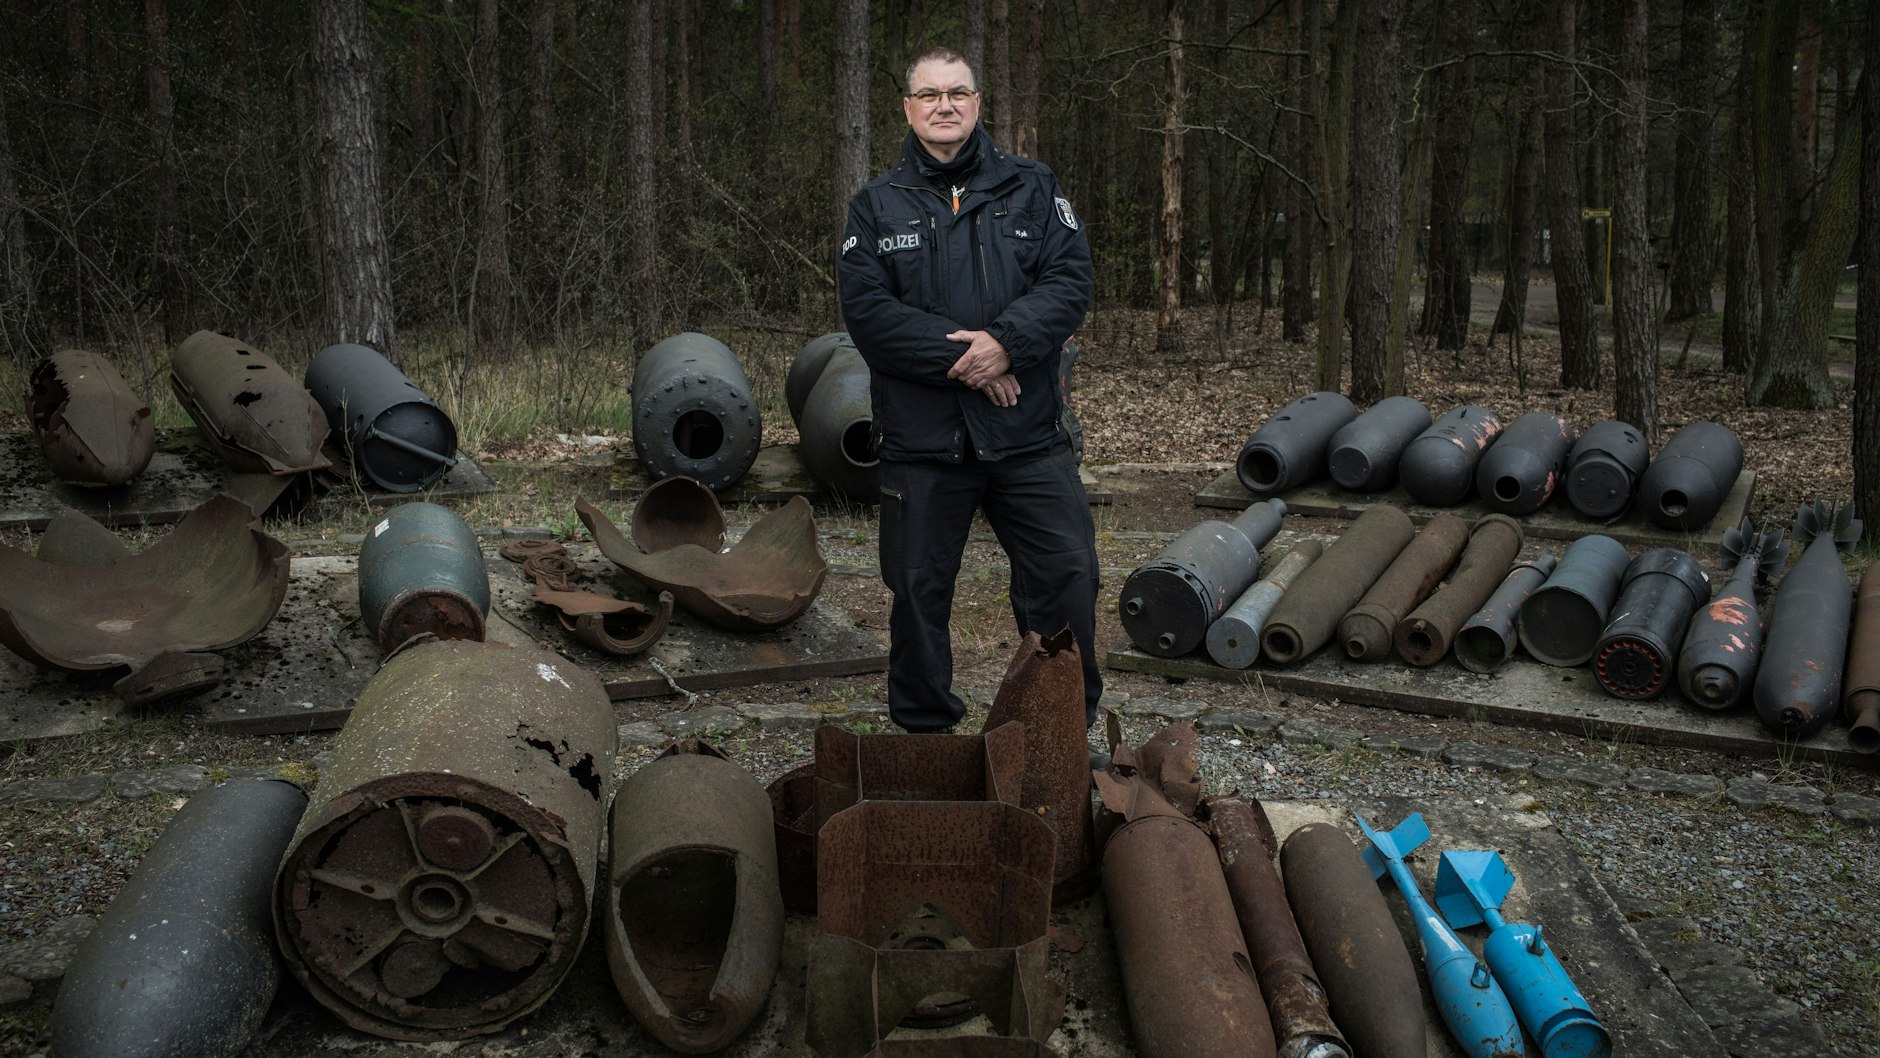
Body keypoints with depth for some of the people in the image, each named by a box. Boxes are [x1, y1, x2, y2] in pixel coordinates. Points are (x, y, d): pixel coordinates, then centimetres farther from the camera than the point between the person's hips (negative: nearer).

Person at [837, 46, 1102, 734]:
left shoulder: (1032, 189, 8)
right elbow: (867, 309, -8)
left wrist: (1004, 341, -19)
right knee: (919, 588, 7)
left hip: (1027, 433, 1)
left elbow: (1069, 283, -3)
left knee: (1067, 573, 1)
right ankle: (924, 730, 25)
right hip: (921, 438, 0)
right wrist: (960, 358, -16)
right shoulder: (876, 206, 5)